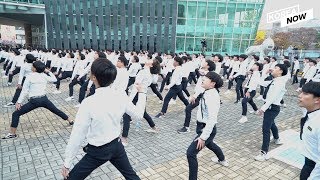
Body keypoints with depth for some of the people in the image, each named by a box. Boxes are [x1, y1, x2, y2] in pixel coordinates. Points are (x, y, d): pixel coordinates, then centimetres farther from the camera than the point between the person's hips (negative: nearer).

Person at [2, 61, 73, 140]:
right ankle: (70, 121, 29)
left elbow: (24, 91, -7)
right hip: (44, 99, 4)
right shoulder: (44, 76, 2)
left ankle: (12, 134, 7)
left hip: (34, 101, -4)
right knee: (56, 111, 20)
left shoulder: (29, 77, -7)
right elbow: (54, 79, 20)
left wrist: (19, 102, -2)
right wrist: (49, 72, 22)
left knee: (16, 114, 8)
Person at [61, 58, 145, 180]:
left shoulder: (89, 103, -26)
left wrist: (67, 163, -6)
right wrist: (142, 93, 15)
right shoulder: (121, 97, -14)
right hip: (116, 145, 5)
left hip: (97, 152, -4)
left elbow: (78, 135, -19)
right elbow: (138, 115, 2)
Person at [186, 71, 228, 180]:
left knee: (190, 153, -11)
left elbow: (212, 119, -31)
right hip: (202, 126, 11)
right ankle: (222, 160, 67)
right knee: (209, 144, 36)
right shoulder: (208, 92, -2)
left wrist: (203, 137, -30)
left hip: (207, 129, -11)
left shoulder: (212, 96, -29)